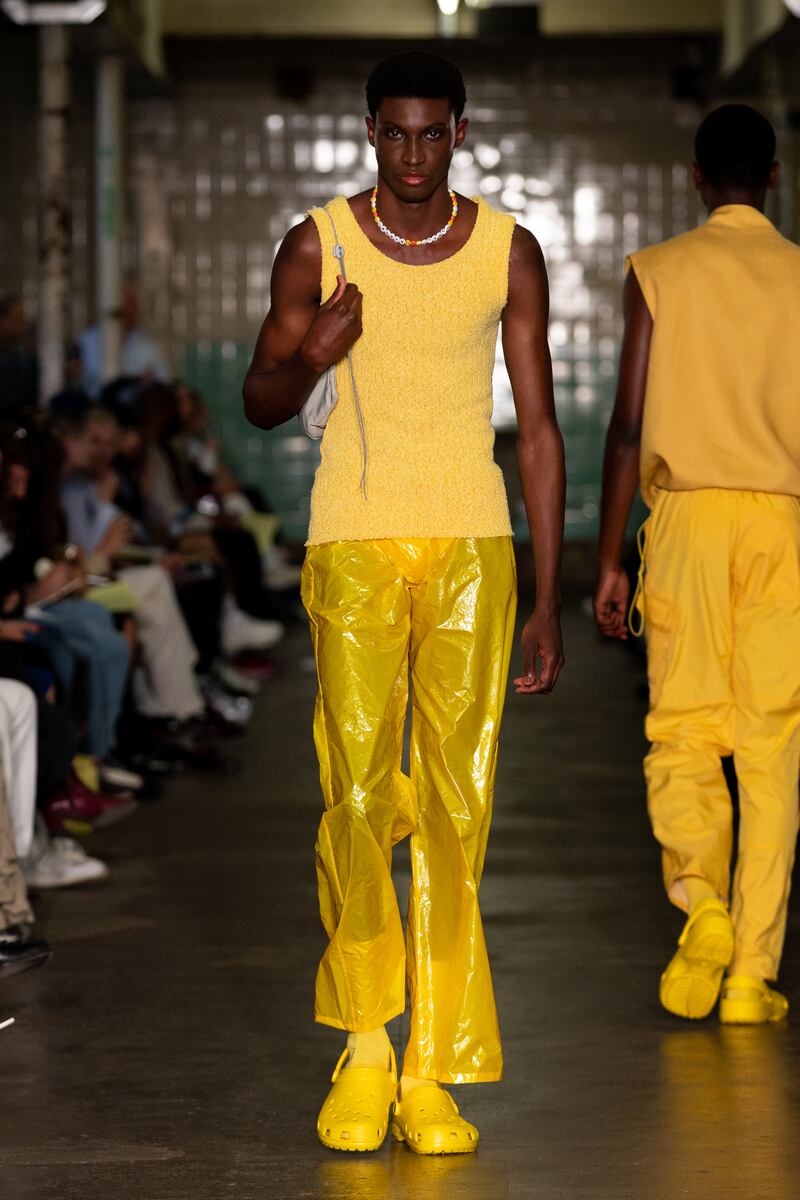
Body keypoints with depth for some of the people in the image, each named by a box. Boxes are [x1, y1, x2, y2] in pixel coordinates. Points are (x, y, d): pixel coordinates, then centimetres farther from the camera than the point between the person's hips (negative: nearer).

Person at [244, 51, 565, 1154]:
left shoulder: (509, 253, 3)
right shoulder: (317, 247, 2)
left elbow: (538, 427, 6)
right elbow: (261, 402, 11)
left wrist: (549, 601, 2)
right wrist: (309, 359, -14)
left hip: (471, 546, 1)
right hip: (353, 544, 0)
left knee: (454, 808, -4)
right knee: (357, 798, -9)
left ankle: (434, 1072, 1)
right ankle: (362, 1046, 8)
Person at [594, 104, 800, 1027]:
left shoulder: (658, 272, 4)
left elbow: (629, 424, 0)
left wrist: (607, 560, 4)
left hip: (689, 511, -1)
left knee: (682, 734, 6)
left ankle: (701, 902, -19)